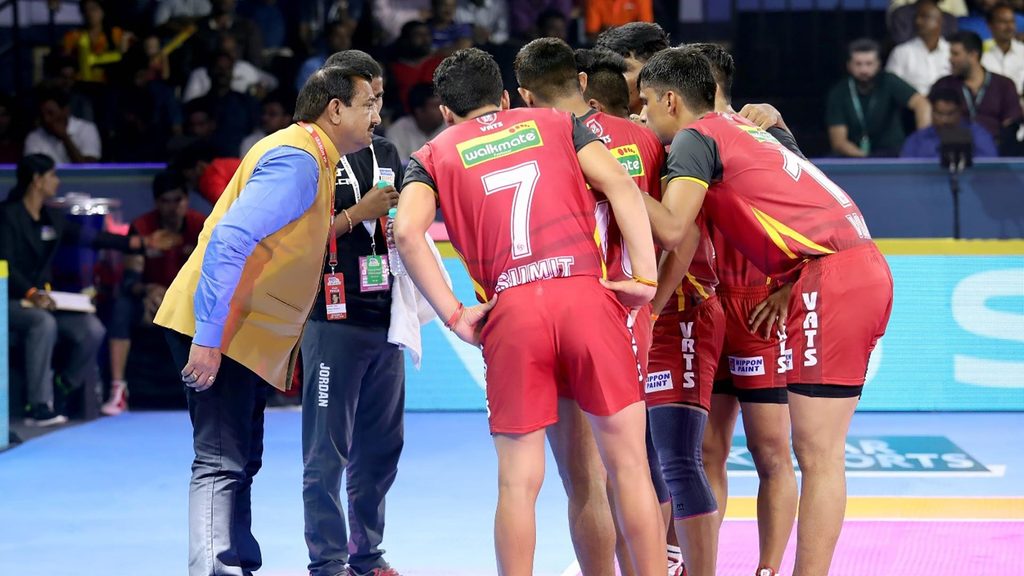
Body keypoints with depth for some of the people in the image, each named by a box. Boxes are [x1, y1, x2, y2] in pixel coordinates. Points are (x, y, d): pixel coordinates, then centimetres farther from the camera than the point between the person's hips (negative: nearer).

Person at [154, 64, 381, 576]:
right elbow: (228, 239, -25)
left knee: (240, 464, 14)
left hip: (243, 336, 10)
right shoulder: (298, 159, -16)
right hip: (218, 335, -10)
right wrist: (208, 338, -28)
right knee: (221, 466, -14)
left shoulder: (308, 158, 16)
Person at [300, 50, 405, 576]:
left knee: (381, 446, 11)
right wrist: (360, 212, -17)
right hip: (333, 321, -7)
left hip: (384, 319, 7)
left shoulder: (386, 154, 15)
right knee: (329, 450, -3)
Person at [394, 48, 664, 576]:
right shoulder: (556, 123, 21)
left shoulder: (433, 156, 18)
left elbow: (407, 231, -2)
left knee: (518, 480, 6)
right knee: (628, 463, 8)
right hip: (587, 294, 0)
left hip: (511, 310, 0)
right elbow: (620, 185, 5)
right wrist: (645, 276, 2)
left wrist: (453, 315, 1)